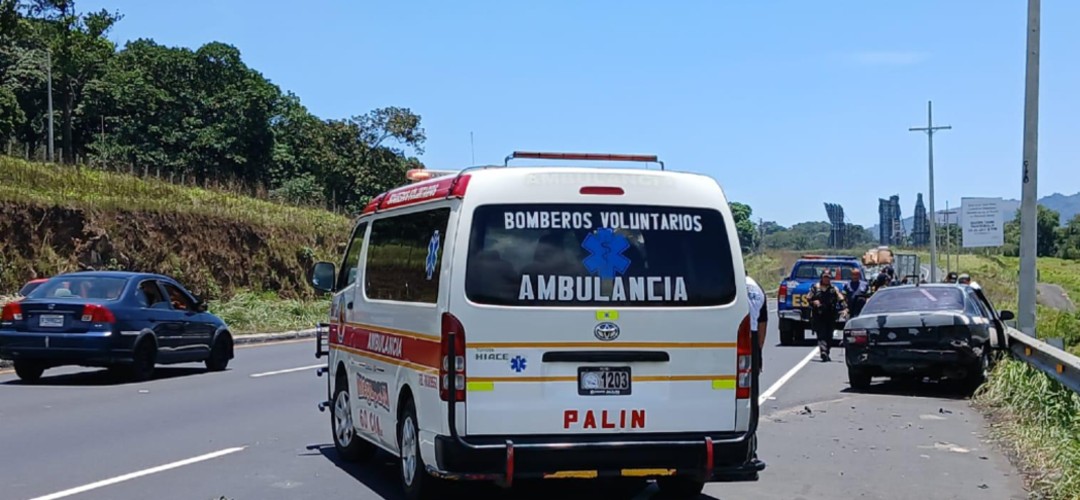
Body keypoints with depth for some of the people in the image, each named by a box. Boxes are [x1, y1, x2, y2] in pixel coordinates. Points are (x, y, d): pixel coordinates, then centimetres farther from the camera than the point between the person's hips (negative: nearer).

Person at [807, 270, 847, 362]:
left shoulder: (834, 289, 9)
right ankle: (823, 352, -23)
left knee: (829, 336, 7)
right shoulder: (815, 288, 6)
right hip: (818, 316, -2)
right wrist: (814, 302, -10)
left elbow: (841, 300, 3)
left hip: (830, 316, 2)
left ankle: (826, 354, 19)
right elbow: (809, 298, 11)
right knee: (821, 335, -12)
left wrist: (844, 308, -13)